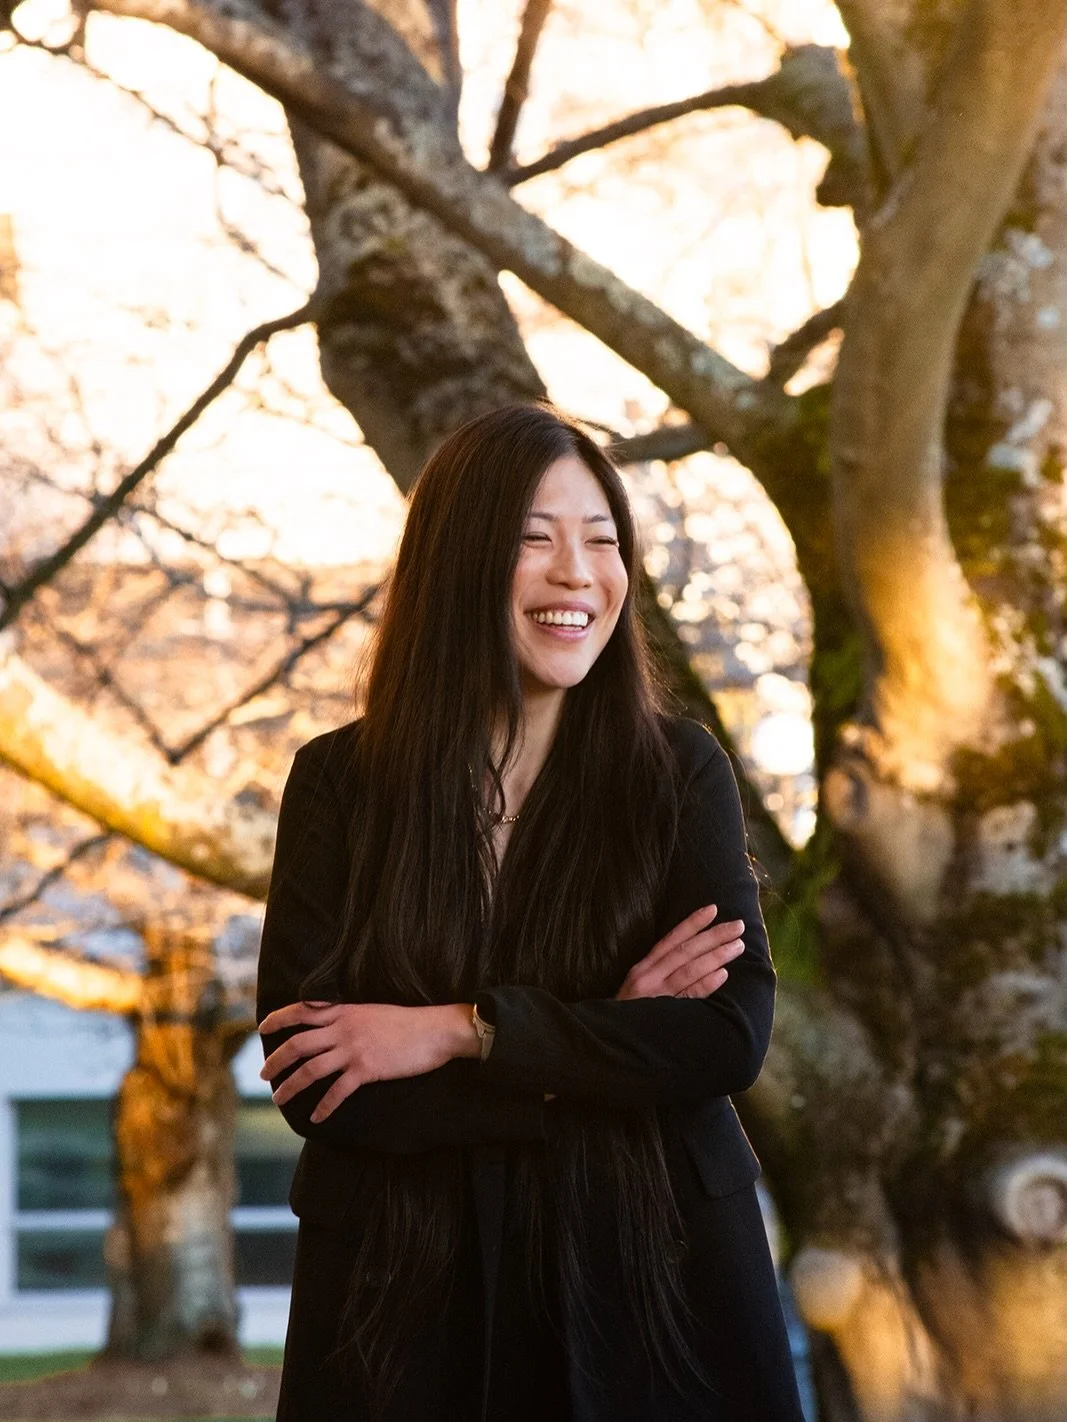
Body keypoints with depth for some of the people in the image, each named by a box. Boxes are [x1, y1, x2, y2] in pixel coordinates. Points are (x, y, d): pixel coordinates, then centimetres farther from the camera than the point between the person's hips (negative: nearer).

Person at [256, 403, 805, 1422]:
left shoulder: (678, 772, -2)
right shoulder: (338, 784, -3)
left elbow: (731, 1034, -12)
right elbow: (307, 1078, -11)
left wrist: (459, 1031, -18)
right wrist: (602, 1047, -14)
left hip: (652, 1279, 1)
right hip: (403, 1294, 0)